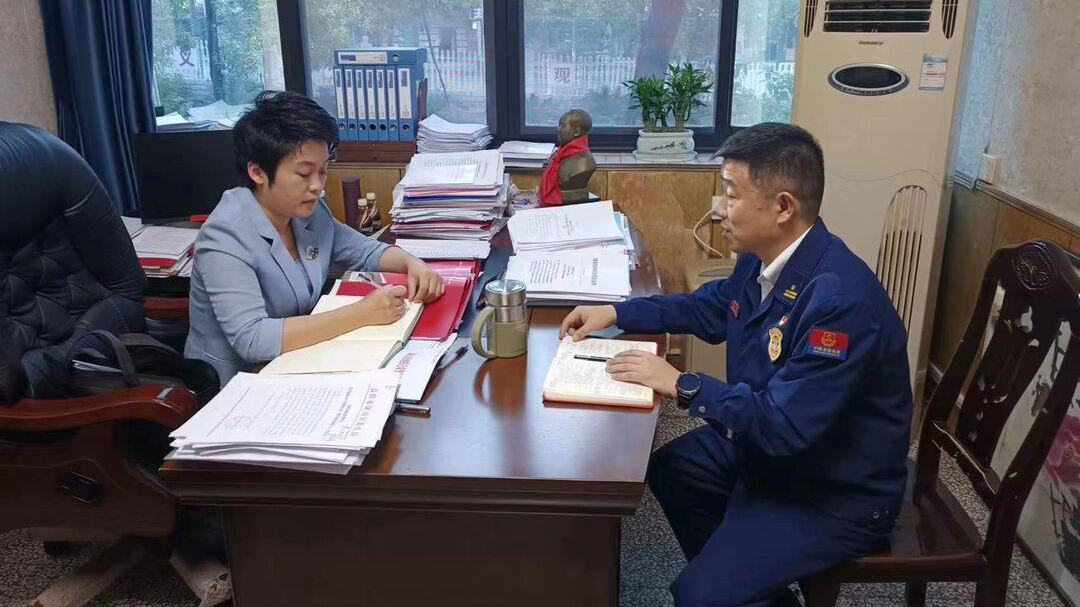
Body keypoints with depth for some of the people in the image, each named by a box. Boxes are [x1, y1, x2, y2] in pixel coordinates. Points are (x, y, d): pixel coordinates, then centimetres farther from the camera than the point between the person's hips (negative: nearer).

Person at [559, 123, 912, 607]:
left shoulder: (840, 298, -34)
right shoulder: (761, 259, -5)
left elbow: (785, 426, -33)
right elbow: (711, 307, 15)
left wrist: (681, 385, -25)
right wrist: (615, 313, 7)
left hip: (836, 494, -9)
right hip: (766, 439, 9)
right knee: (668, 470, 19)